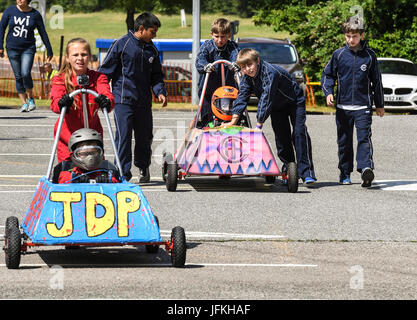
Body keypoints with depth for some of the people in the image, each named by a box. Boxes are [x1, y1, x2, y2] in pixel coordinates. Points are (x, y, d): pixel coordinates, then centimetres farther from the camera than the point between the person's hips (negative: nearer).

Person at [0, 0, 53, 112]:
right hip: (12, 48, 2)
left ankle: (30, 98, 3)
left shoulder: (35, 14, -3)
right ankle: (24, 103, 10)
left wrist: (49, 51, 6)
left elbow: (43, 33, 3)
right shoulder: (10, 11, -1)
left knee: (25, 74, -19)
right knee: (18, 77, 2)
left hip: (28, 48, -2)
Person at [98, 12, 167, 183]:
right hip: (123, 100, -5)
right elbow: (106, 70, -3)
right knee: (124, 136, -12)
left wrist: (160, 92, 2)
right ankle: (123, 173, -10)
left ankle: (143, 168, 32)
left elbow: (156, 75, 20)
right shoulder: (122, 44, -5)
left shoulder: (152, 50, 12)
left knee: (144, 137, 11)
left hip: (144, 101, 5)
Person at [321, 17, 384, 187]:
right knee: (344, 140, 8)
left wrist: (379, 105, 15)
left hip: (363, 106, -2)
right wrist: (328, 92, -7)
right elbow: (328, 75, 11)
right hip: (343, 106, 2)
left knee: (364, 137, -15)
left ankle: (366, 168, -27)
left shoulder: (369, 55, 3)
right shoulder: (339, 54, 3)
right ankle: (345, 173, 17)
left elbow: (376, 81, 11)